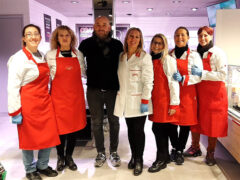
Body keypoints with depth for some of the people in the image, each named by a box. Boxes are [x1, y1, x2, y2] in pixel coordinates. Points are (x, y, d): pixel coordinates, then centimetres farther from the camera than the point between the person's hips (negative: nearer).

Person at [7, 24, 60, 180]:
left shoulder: (42, 56, 11)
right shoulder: (19, 58, -11)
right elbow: (12, 87, -14)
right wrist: (15, 112, -14)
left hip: (45, 101, 7)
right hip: (28, 104, -6)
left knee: (49, 136, 11)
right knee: (29, 138, 8)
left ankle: (43, 165, 33)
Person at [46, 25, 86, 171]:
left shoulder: (78, 55, 6)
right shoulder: (50, 56, -1)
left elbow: (83, 73, 17)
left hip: (76, 96, 3)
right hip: (58, 96, -2)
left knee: (75, 127, 9)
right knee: (61, 128, 2)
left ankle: (69, 157, 28)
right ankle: (60, 158, 25)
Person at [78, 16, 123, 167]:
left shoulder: (117, 45, 1)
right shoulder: (87, 44, 1)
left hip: (113, 89, 0)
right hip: (94, 90, 1)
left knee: (114, 121, 10)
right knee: (97, 122, 8)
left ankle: (114, 152, 26)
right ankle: (101, 153, 25)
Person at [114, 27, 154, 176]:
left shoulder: (144, 57, -4)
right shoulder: (121, 56, 11)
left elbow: (148, 81, -10)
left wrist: (145, 101, -15)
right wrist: (118, 95, 10)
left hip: (138, 100, -4)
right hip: (125, 100, 5)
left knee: (138, 130, 1)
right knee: (130, 130, 12)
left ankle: (139, 160, 17)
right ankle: (133, 156, 27)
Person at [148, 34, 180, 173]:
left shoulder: (168, 60, -7)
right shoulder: (150, 60, 12)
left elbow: (173, 82, -11)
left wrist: (174, 104, -14)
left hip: (165, 101, -6)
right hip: (154, 100, 6)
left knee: (158, 129, -2)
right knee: (162, 129, 13)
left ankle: (161, 160, 15)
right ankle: (165, 156, 29)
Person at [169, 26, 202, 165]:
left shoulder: (194, 55, 1)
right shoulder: (169, 55, 9)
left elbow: (199, 76, -5)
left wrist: (183, 79, -19)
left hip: (187, 94, -2)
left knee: (185, 123, 4)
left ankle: (180, 150, 24)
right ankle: (175, 148, 29)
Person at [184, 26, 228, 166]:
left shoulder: (218, 53, -7)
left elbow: (223, 75, -14)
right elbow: (192, 73, 11)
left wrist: (202, 73, -21)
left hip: (214, 93, -4)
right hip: (198, 92, 5)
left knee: (213, 123, 3)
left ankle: (210, 153, 20)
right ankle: (195, 148, 27)